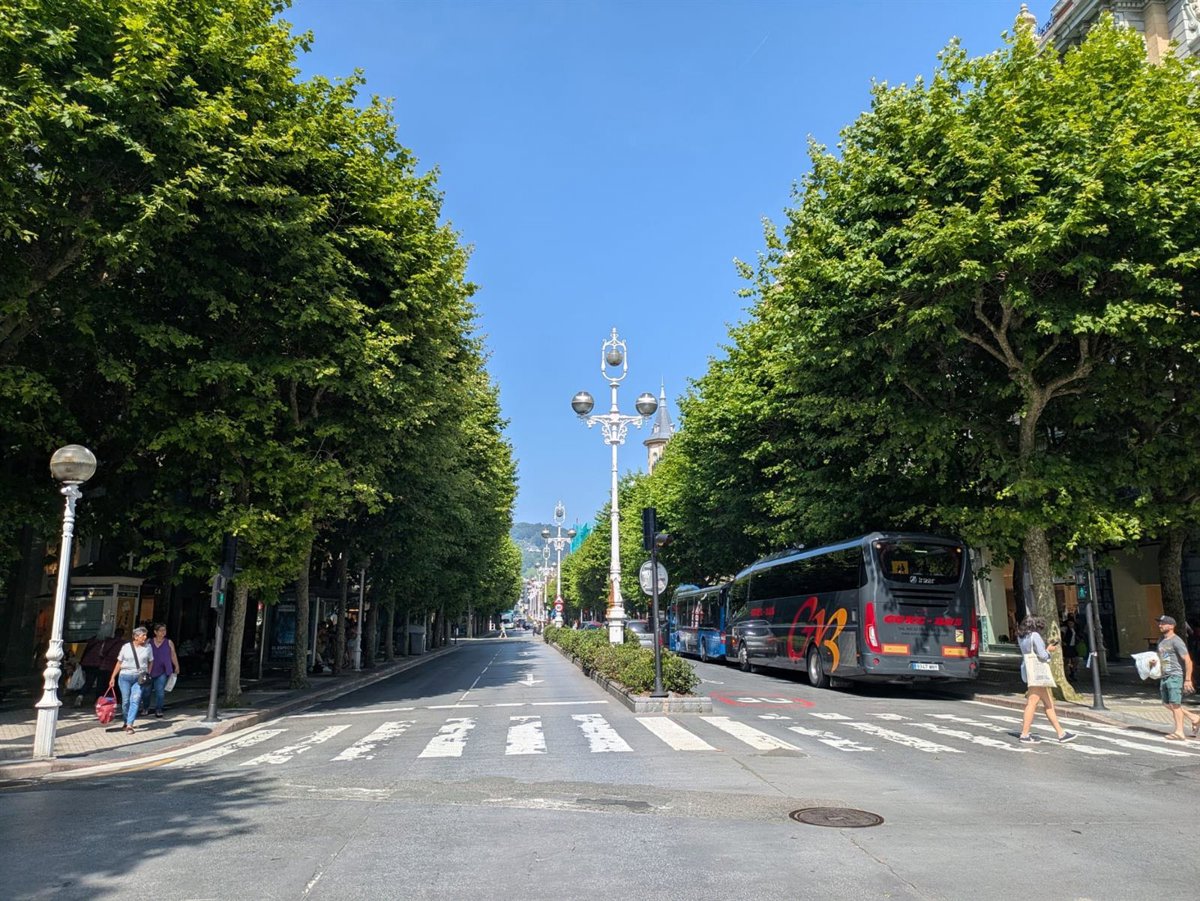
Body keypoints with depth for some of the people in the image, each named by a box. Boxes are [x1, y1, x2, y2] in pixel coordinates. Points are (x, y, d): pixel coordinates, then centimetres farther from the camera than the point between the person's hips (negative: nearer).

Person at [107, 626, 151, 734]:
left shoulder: (147, 648, 3)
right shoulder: (126, 647, 1)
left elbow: (150, 662, 13)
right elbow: (119, 663, 7)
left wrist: (148, 674, 3)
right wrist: (113, 677, 5)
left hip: (140, 677, 0)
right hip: (125, 676, 0)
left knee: (136, 700, -13)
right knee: (125, 701, 5)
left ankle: (129, 725, -13)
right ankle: (126, 722, 25)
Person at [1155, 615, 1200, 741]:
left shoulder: (1176, 641, -13)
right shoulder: (1161, 641, 14)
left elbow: (1188, 660, -16)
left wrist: (1188, 679, -19)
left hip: (1176, 676, -9)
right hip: (1165, 676, 9)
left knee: (1174, 704, -8)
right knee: (1168, 704, 11)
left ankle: (1179, 733, -2)